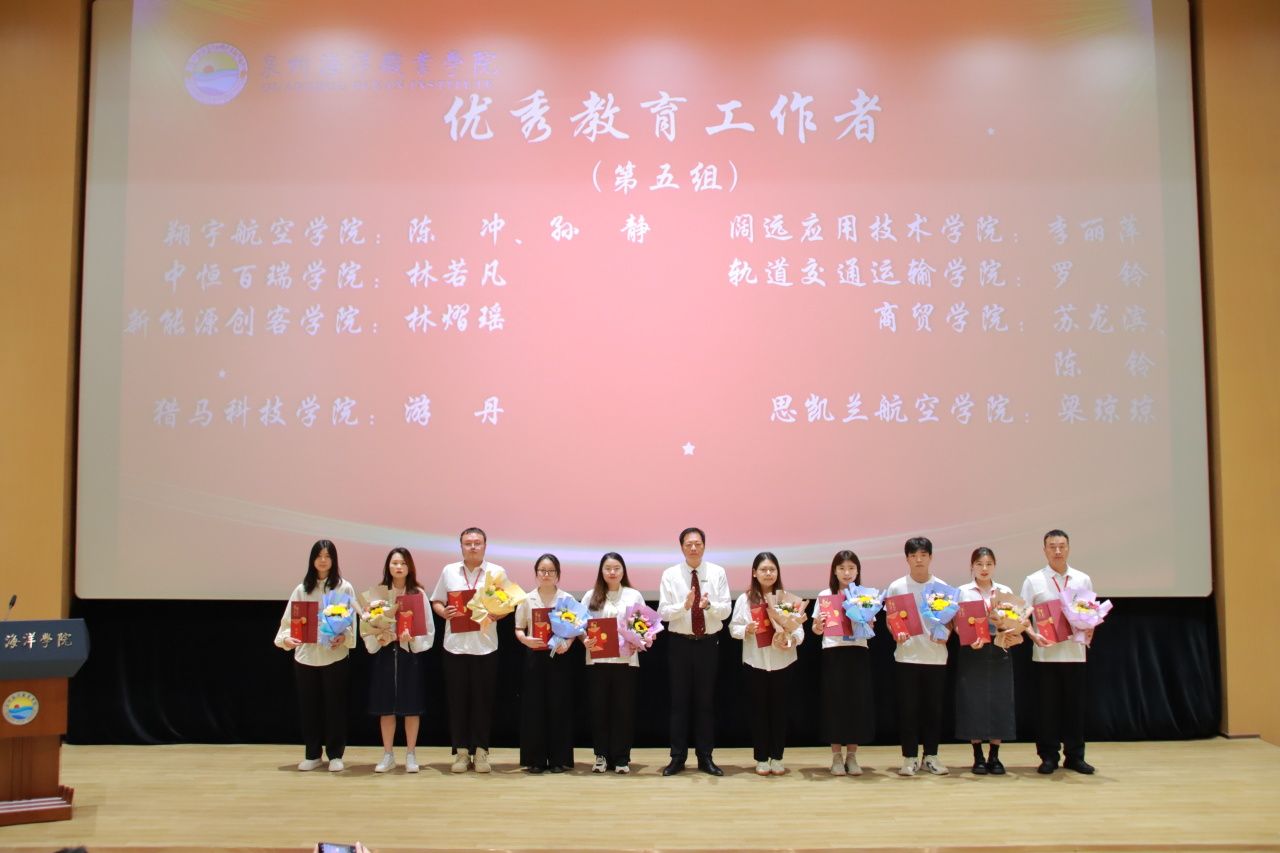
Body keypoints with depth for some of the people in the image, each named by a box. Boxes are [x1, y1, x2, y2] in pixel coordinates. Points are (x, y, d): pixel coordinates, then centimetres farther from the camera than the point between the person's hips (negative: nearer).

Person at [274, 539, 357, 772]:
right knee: (308, 706, 7)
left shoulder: (344, 588, 2)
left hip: (335, 656, -2)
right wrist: (285, 637, -15)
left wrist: (344, 637, -21)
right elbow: (289, 619, 3)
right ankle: (312, 755, 19)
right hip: (305, 656, 2)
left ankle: (335, 755, 13)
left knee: (334, 706, 3)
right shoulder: (301, 589, 7)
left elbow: (352, 621, -2)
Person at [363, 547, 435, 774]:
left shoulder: (419, 594, 0)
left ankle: (410, 754, 14)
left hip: (410, 653, -1)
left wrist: (413, 638, -19)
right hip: (384, 653, 1)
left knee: (411, 707, 3)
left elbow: (429, 627, -2)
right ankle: (388, 755, 17)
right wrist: (378, 638, -18)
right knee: (386, 707, 6)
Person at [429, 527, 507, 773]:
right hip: (455, 645, 1)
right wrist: (444, 612, -8)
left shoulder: (498, 572, 3)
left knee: (483, 700, 3)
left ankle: (480, 752, 13)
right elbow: (436, 602, 13)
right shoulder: (448, 571, 8)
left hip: (485, 646, -1)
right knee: (457, 700, 5)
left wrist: (495, 614, -16)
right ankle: (461, 752, 14)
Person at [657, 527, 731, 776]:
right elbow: (663, 612, -9)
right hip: (680, 643, -1)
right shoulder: (670, 575, -3)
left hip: (708, 643, 1)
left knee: (706, 701, 8)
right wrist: (685, 605, -27)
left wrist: (709, 605, -27)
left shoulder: (717, 573, -1)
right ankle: (678, 757, 15)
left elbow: (725, 610, -6)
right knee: (679, 700, 5)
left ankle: (705, 757, 18)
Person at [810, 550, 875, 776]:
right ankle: (837, 757, 10)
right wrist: (818, 627, -19)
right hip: (833, 653, -1)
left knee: (858, 702, 2)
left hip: (858, 652, 1)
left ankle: (851, 756, 14)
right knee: (834, 702, -1)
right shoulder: (824, 596, 3)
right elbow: (817, 630, 3)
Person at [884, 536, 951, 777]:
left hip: (935, 655, 1)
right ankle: (910, 757, 11)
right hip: (907, 655, -1)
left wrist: (945, 634, -11)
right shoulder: (896, 587, 0)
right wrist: (896, 634, -15)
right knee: (908, 708, 1)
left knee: (934, 708, 7)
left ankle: (931, 756, 19)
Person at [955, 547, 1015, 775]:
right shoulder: (963, 592, 3)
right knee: (974, 703, -2)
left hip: (999, 652, 2)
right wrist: (970, 640, -20)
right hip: (972, 652, -2)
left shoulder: (1005, 591, 9)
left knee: (999, 702, 1)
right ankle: (978, 757, 8)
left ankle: (994, 757, 11)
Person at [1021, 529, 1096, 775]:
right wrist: (1033, 635, -17)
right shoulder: (1033, 581, 1)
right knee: (1047, 706, 3)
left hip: (1075, 653, 2)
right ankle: (1048, 757, 12)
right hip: (1045, 653, -2)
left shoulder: (1083, 580, 8)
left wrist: (1089, 630, -9)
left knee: (1075, 705, 6)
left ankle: (1074, 756, 17)